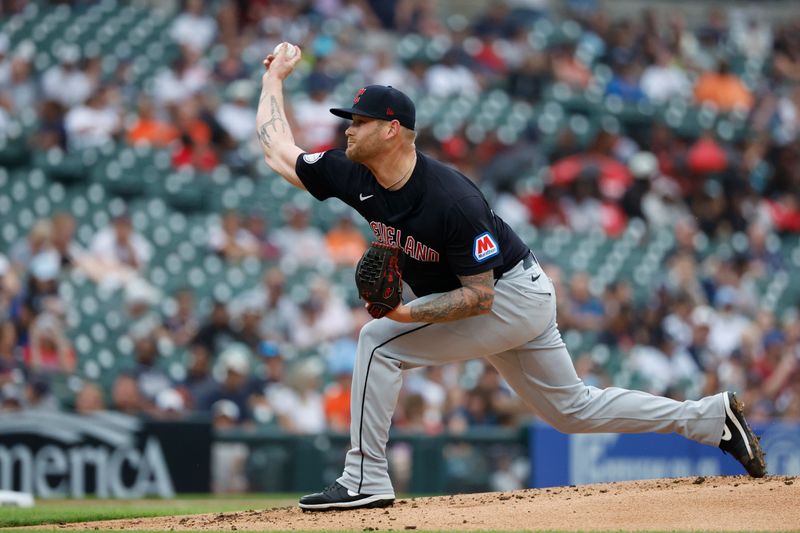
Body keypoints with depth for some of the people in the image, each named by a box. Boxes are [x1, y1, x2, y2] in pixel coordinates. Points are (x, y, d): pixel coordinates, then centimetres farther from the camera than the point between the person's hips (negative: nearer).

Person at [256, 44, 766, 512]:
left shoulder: (452, 200, -31)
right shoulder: (356, 176, -8)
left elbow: (479, 297, -27)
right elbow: (278, 148, 5)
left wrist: (409, 314, -36)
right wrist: (275, 78, 8)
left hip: (512, 295, -9)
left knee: (379, 341, -17)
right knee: (572, 408, 16)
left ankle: (365, 480, -14)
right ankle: (712, 416, 22)